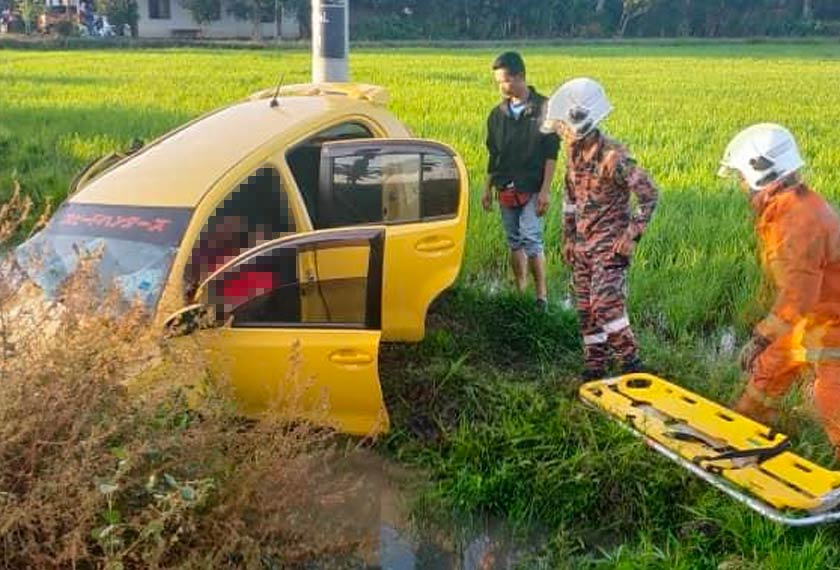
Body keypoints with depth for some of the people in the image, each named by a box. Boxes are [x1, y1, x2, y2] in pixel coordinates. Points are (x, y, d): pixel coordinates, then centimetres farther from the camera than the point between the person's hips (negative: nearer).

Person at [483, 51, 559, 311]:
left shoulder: (543, 109, -6)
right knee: (514, 242, 11)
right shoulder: (498, 114, 9)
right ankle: (519, 291, 20)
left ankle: (542, 295, -1)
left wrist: (545, 190, -12)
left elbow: (551, 154, -7)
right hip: (505, 189, 5)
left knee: (531, 239, -10)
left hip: (531, 189, -5)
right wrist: (487, 188, 14)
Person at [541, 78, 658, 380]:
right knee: (586, 308, 10)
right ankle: (595, 366, 22)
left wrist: (632, 236, -18)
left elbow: (649, 194, -18)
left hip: (609, 244, -8)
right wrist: (567, 237, 17)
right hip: (581, 245, 8)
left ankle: (631, 363, 0)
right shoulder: (573, 152, 6)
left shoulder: (613, 156, -19)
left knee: (606, 304, -15)